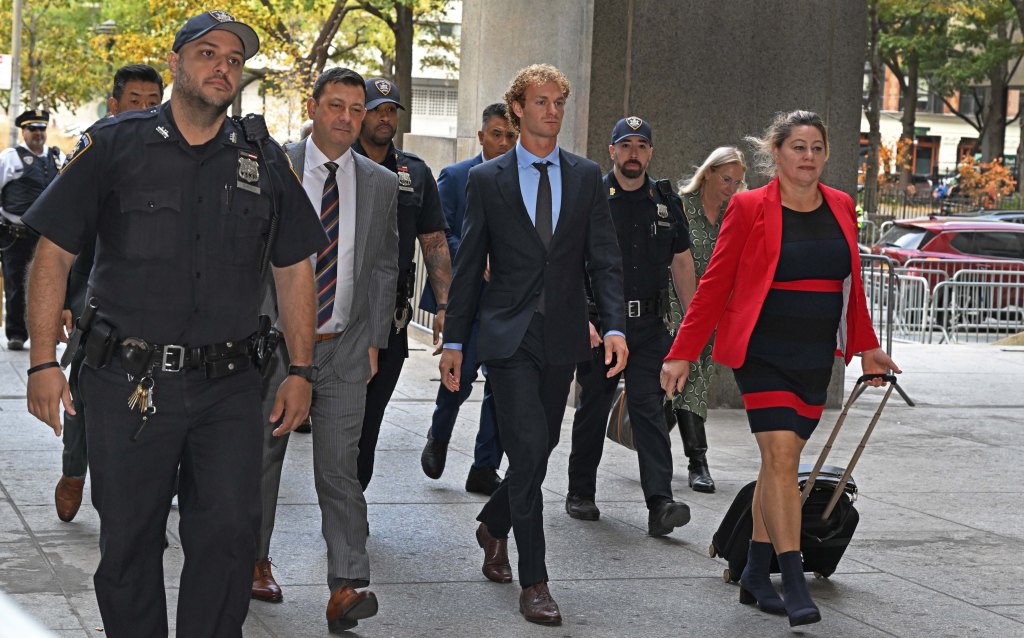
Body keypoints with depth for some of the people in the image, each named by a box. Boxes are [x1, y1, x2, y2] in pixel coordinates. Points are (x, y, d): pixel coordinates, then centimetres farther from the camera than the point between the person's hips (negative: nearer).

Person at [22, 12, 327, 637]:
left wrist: (301, 371, 8)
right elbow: (55, 253, 1)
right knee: (128, 540, 7)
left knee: (230, 532, -4)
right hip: (128, 385, -1)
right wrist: (43, 362, -6)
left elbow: (295, 268, 14)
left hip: (228, 389, 2)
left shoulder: (264, 159, 8)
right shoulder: (114, 145, 1)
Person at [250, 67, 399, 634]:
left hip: (345, 350, 1)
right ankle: (254, 561, 28)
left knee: (339, 466, -5)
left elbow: (384, 267, 12)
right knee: (261, 456, 10)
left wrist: (375, 341, 7)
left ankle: (346, 588, -9)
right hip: (273, 339, -1)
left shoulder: (381, 184, 7)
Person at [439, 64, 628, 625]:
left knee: (540, 448, 12)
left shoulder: (586, 177, 8)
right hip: (508, 336, -3)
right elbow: (468, 266, 4)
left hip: (562, 338, 3)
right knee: (529, 447, -12)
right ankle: (534, 582, -6)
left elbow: (604, 259, 4)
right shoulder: (487, 179, 2)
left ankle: (493, 525, 40)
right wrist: (454, 340, 2)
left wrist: (615, 326, -10)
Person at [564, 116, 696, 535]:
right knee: (593, 407, 9)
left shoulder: (665, 201, 10)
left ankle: (660, 504, -15)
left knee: (649, 408, -7)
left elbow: (682, 263, 15)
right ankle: (580, 493, 24)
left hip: (649, 326, 2)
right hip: (598, 325, -2)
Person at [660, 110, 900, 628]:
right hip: (763, 353, -5)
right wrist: (683, 353, -6)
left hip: (815, 357, 5)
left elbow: (850, 285, 20)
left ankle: (755, 575, 20)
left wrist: (865, 347, 24)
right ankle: (794, 585, -14)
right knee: (780, 456, -14)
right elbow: (714, 284, -3)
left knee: (781, 462, 10)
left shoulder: (841, 207, 9)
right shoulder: (750, 207, -5)